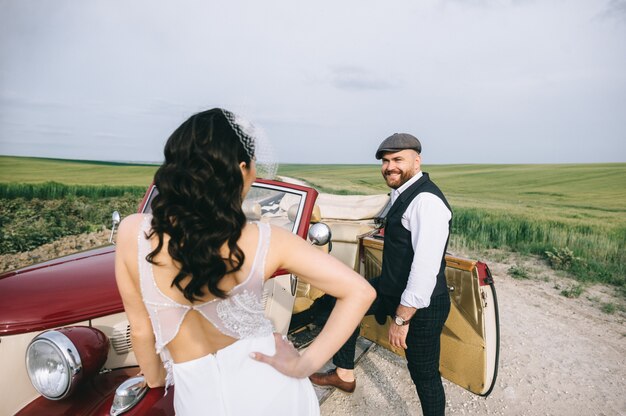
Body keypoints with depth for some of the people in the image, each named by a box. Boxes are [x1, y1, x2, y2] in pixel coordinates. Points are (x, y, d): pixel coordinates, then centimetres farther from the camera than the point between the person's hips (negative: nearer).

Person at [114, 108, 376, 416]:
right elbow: (360, 292, -18)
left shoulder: (132, 232, -17)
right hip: (272, 390, 0)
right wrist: (304, 365, -13)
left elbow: (140, 328, -4)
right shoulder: (264, 240, -19)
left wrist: (155, 378, 15)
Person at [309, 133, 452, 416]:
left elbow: (427, 265, -30)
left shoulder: (426, 201, -26)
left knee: (424, 372, 4)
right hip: (391, 287, 10)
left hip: (420, 304, -10)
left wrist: (402, 318, -25)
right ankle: (344, 375, 33)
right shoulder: (402, 193, 5)